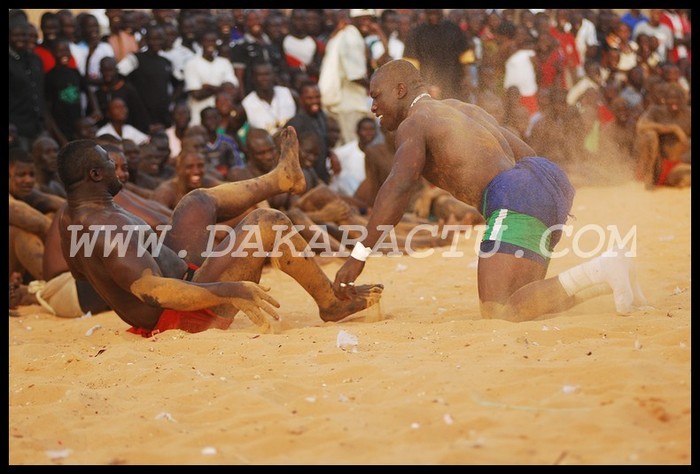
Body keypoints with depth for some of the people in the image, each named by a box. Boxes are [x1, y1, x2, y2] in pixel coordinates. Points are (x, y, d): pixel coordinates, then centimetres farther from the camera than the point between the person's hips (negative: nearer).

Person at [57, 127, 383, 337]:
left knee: (199, 202, 22)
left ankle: (281, 179, 44)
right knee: (267, 223, -12)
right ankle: (332, 305, 7)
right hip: (180, 316, -11)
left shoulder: (69, 220, -1)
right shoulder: (108, 228, -30)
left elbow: (78, 271, 18)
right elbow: (150, 290, -39)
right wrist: (231, 291, -46)